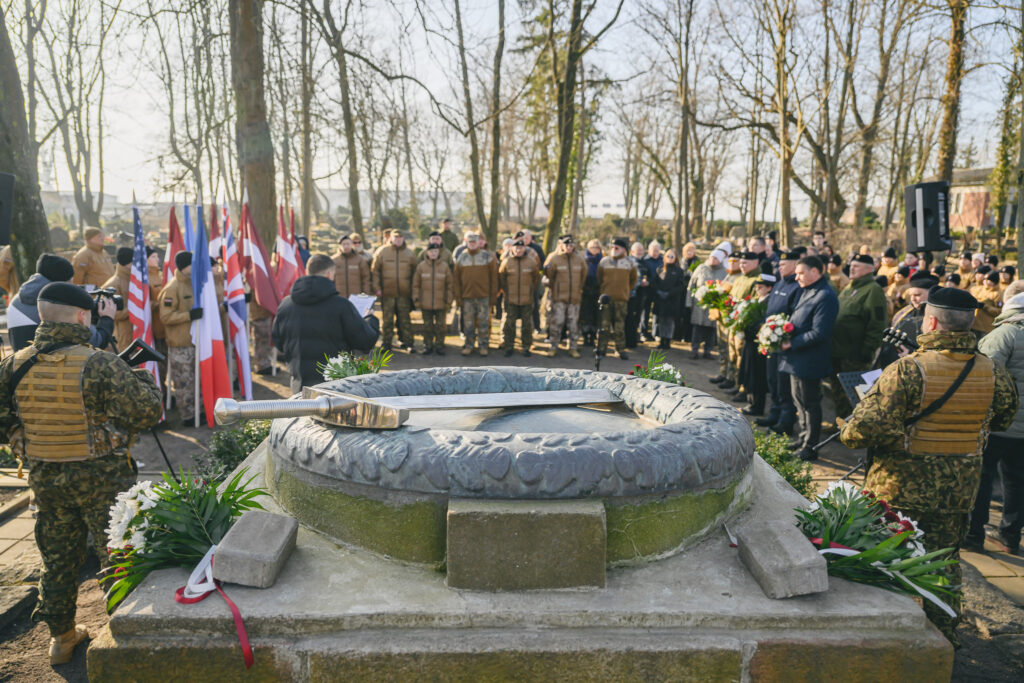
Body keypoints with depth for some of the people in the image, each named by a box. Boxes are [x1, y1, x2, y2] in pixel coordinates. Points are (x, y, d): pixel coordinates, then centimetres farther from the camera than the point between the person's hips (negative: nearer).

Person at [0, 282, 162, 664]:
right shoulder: (98, 364, -21)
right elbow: (147, 412, -22)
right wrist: (143, 379, -4)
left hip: (45, 478, 5)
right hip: (101, 478, -5)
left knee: (58, 557, 21)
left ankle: (62, 637, 36)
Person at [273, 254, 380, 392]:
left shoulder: (285, 305, 2)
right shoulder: (341, 305, -14)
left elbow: (278, 344, 13)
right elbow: (366, 342, -8)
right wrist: (371, 321, 12)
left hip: (300, 383, 4)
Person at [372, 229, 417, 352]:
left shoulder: (409, 253, 7)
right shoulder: (382, 252, 2)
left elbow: (415, 272, 13)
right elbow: (375, 270, 5)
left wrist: (413, 289, 7)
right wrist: (377, 288, -2)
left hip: (404, 293, 1)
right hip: (387, 293, -1)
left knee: (405, 319, 3)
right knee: (387, 319, 5)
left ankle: (407, 342, 10)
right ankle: (386, 343, 14)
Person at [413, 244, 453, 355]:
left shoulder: (445, 266, -1)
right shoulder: (421, 266, -1)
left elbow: (449, 284, 2)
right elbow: (416, 284, 4)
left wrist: (448, 300, 0)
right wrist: (416, 299, 0)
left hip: (441, 303, 0)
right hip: (426, 303, 0)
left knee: (440, 325, 6)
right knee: (427, 325, 9)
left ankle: (439, 345, 16)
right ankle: (428, 345, 18)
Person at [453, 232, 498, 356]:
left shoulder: (487, 256, 2)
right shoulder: (461, 257, 6)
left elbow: (494, 277, 1)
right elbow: (456, 279, 7)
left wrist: (493, 295, -4)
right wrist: (457, 297, 1)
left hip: (483, 296, -1)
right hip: (467, 296, 2)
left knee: (483, 322, 3)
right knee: (468, 323, 6)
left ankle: (483, 346, 13)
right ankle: (468, 345, 17)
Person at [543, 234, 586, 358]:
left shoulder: (580, 259, 4)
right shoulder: (554, 259, -4)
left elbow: (583, 276, 15)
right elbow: (548, 276, 3)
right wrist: (553, 289, 8)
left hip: (575, 297, 3)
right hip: (558, 297, -2)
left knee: (573, 324, 7)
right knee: (556, 322, -1)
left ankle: (573, 348, 16)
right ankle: (554, 347, 10)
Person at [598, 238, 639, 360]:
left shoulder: (630, 262, 5)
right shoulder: (604, 261, 5)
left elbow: (633, 279, 17)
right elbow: (599, 278, 15)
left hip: (622, 298, 0)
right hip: (606, 297, 1)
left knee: (620, 325, 2)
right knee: (604, 323, 1)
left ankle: (621, 349, 8)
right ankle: (601, 348, 7)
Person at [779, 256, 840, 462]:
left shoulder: (825, 296, -19)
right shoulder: (806, 291, 11)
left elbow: (818, 333, -24)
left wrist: (791, 343, -20)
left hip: (810, 360, -9)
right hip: (797, 358, 10)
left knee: (810, 402, 1)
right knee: (799, 399, 19)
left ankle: (810, 447, 12)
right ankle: (803, 437, 33)